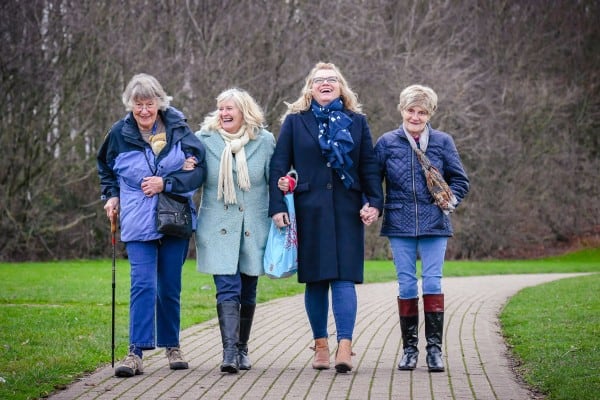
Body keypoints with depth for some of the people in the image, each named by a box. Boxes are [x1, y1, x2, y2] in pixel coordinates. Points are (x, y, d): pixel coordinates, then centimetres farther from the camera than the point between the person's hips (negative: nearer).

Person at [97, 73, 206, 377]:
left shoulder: (178, 129, -3)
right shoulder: (119, 134, 2)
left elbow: (199, 170, -5)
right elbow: (106, 168, 21)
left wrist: (165, 183, -15)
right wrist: (111, 196, 8)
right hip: (138, 223, 0)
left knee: (170, 287, 9)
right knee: (143, 285, -12)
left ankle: (171, 345, 24)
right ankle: (136, 352, -12)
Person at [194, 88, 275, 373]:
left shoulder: (265, 140, 1)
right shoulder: (205, 139, 1)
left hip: (254, 229, 2)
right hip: (218, 229, -1)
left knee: (248, 293, 11)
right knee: (227, 290, -14)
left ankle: (242, 348, 26)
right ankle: (229, 353, -20)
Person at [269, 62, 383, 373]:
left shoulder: (357, 122, 11)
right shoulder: (295, 121, 8)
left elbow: (369, 166, 9)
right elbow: (279, 166, 4)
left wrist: (374, 202, -3)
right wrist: (277, 206, -5)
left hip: (347, 210, 0)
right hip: (309, 210, 0)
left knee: (344, 277, -9)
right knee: (315, 279, 4)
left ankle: (345, 347, -15)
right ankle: (321, 345, 12)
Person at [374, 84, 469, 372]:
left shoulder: (442, 142, 5)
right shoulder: (387, 142, 4)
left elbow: (460, 180, 10)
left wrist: (449, 200, -6)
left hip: (434, 225, 0)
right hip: (400, 225, 0)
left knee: (433, 283, -4)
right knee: (406, 285, 3)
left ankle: (434, 348, 1)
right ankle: (409, 348, 11)